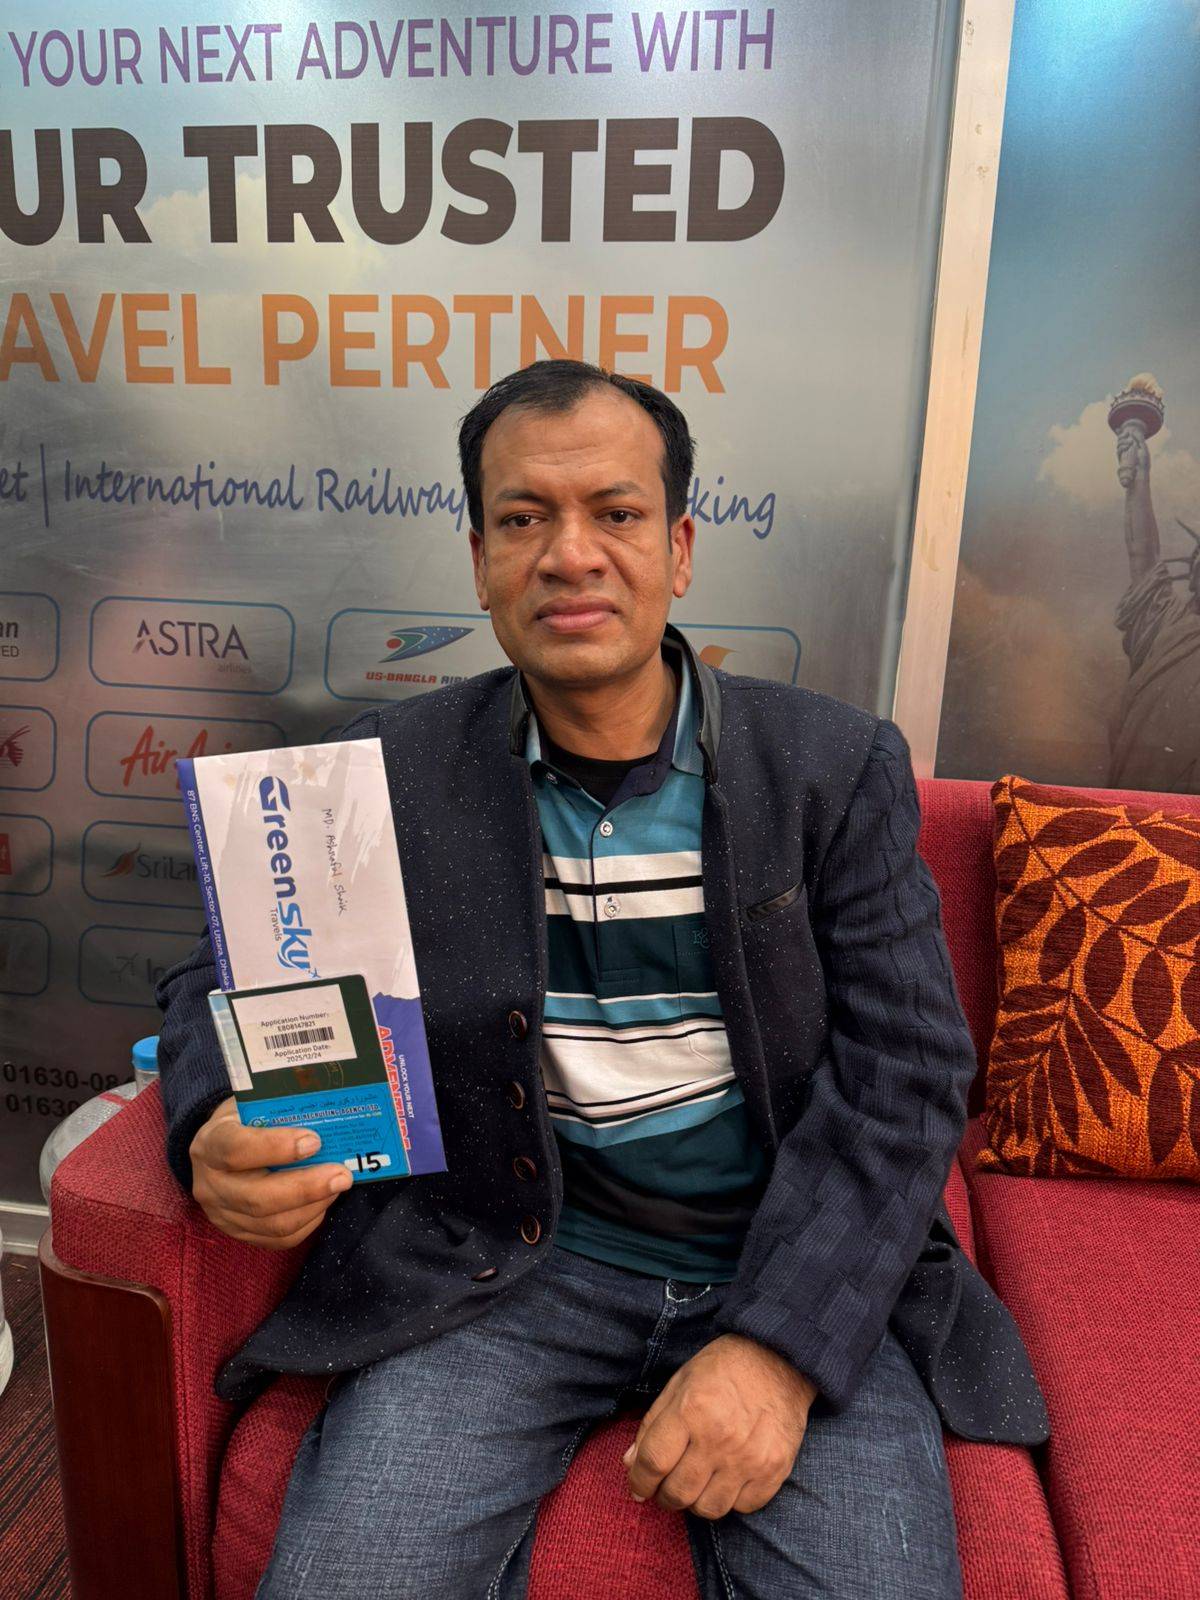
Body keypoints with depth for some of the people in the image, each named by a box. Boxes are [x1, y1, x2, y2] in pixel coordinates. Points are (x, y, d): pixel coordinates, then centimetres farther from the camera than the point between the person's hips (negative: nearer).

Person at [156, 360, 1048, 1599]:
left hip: (795, 1264, 0)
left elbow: (904, 1070, -6)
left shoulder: (838, 768, -3)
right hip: (504, 1257, 1)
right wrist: (220, 1132, -19)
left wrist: (780, 1343, -17)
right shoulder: (393, 768, 0)